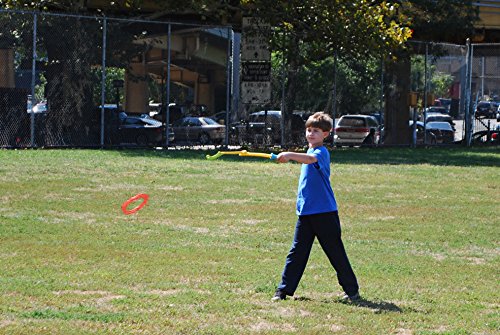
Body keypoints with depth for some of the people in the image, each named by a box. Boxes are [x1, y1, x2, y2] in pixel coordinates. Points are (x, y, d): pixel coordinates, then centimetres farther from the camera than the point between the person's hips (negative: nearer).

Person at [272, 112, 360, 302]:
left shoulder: (322, 152, -12)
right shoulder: (309, 152, 16)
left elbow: (311, 159, -35)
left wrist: (290, 155, -49)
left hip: (325, 213, -7)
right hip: (305, 213, 7)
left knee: (336, 254, 1)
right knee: (297, 252, 4)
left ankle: (352, 290, 11)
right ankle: (284, 290, 4)